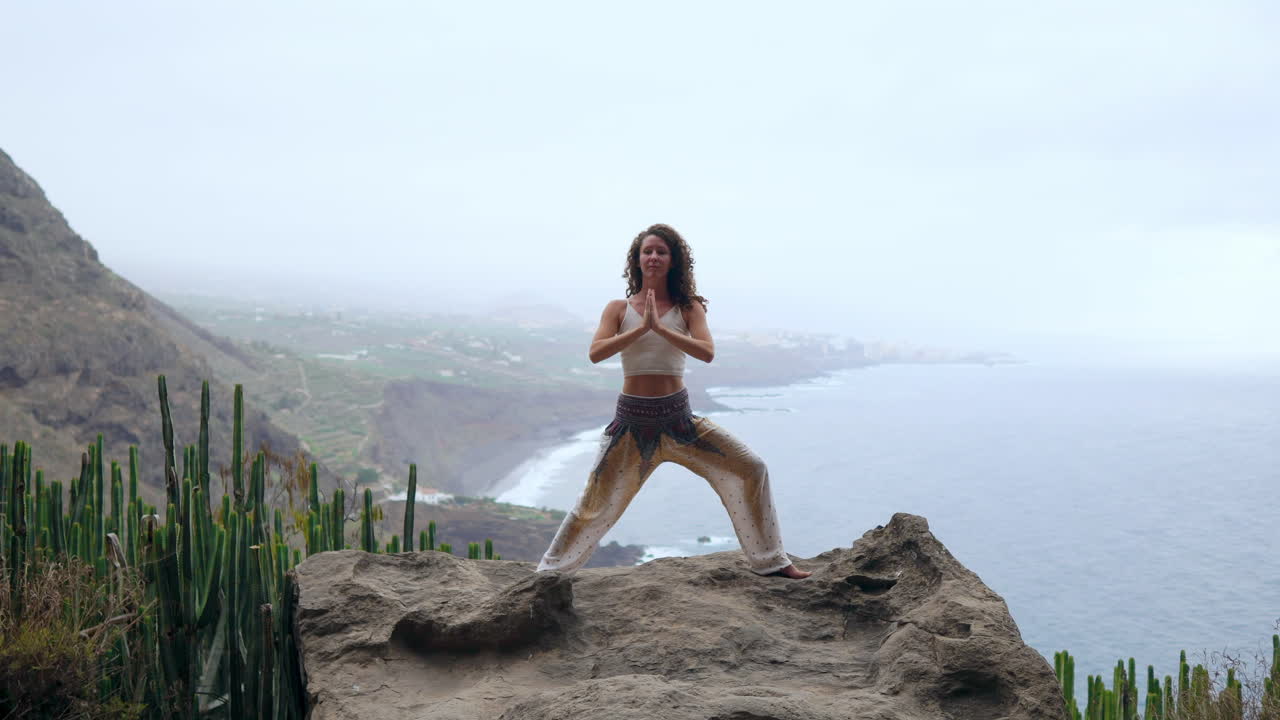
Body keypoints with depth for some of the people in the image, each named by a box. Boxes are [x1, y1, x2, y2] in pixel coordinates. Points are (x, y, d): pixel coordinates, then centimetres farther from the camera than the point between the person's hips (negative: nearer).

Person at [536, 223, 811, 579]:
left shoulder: (688, 307, 2)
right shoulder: (618, 309, 2)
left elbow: (707, 352, -15)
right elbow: (595, 353, -13)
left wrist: (660, 328, -23)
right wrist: (641, 328, -21)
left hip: (678, 416, 1)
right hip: (632, 419, -1)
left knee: (752, 470, -5)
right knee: (595, 502, 1)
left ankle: (770, 561, 10)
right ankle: (549, 571, 21)